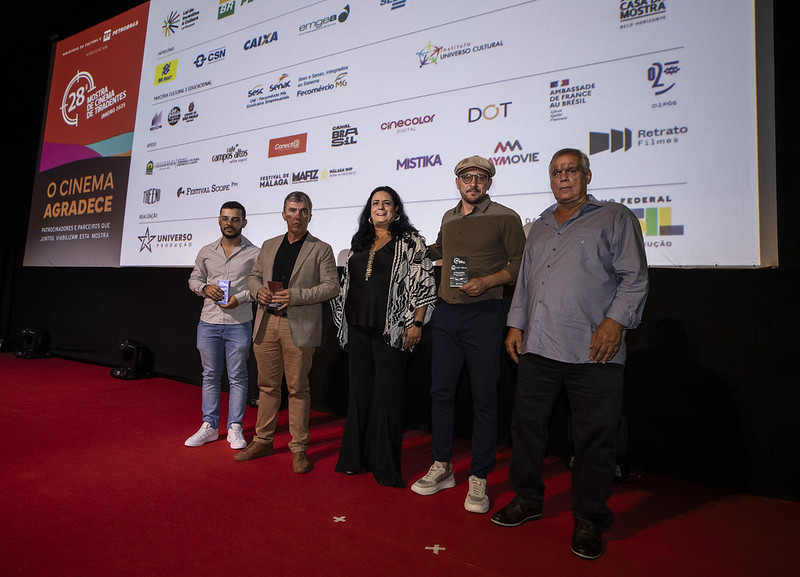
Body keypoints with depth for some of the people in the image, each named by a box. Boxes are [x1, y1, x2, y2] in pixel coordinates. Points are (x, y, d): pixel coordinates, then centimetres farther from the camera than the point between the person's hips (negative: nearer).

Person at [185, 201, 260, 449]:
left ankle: (234, 428, 17)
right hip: (208, 322, 3)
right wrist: (205, 288, -6)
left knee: (237, 377, 5)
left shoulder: (254, 253, -2)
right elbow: (194, 279, 15)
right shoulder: (206, 252, 8)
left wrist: (240, 298, -16)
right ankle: (209, 426, 23)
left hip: (239, 323, -3)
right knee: (210, 376, 12)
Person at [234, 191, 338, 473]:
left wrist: (295, 296, -17)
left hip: (299, 326, -4)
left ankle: (298, 448, 15)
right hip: (266, 323, 5)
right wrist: (258, 290, -3)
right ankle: (263, 440, 27)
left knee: (298, 388, 3)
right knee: (267, 385, 13)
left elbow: (332, 286, -6)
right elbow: (253, 275, 21)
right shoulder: (269, 246, 16)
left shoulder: (321, 249, 1)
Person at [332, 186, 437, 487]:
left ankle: (385, 466, 15)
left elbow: (424, 283, -8)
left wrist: (416, 323, -14)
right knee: (359, 391, 13)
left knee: (388, 393, 0)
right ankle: (356, 457, 28)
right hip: (358, 329, 6)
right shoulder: (359, 242, 16)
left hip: (391, 330, -6)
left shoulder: (410, 240, -2)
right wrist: (344, 320, 16)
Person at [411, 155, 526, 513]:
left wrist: (487, 281, -16)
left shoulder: (505, 218, -1)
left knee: (484, 399, 1)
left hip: (483, 315, -5)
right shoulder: (449, 218, 15)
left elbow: (521, 264, -3)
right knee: (441, 392, 8)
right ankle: (442, 468, 24)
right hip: (446, 313, 5)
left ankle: (478, 479, 14)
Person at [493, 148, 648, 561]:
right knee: (526, 424, 11)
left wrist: (615, 320, -14)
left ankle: (588, 519, 21)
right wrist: (516, 324, 14)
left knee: (594, 437, 3)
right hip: (536, 346, 5)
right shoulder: (540, 225, 21)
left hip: (592, 350, -5)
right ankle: (527, 499, 30)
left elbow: (634, 277, -1)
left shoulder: (615, 218, 6)